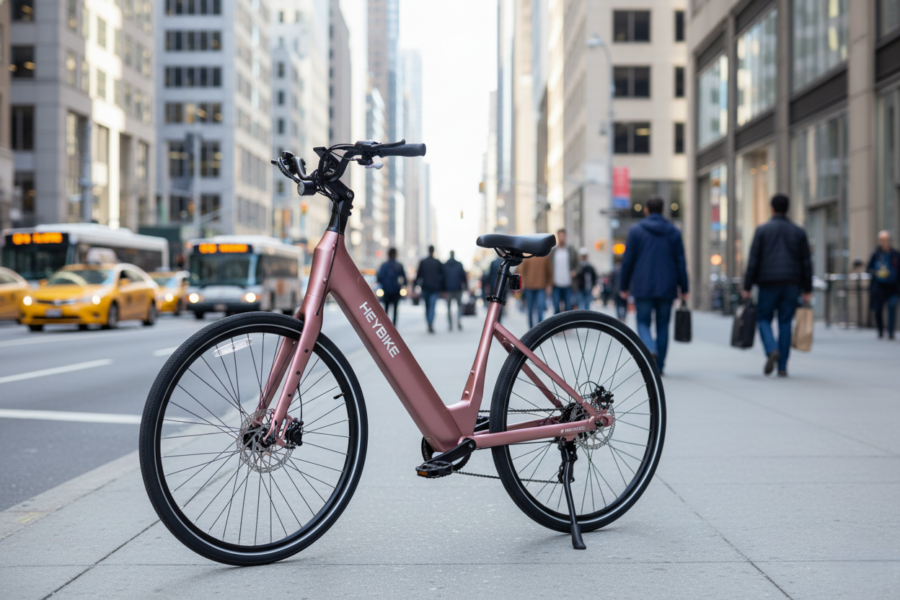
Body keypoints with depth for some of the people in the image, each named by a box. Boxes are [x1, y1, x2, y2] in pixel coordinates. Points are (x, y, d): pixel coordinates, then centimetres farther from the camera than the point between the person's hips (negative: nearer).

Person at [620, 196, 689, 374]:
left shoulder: (636, 231, -1)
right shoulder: (674, 232, 6)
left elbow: (627, 261, -1)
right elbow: (681, 262, 4)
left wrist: (624, 286, 7)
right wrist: (683, 288, 8)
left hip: (643, 287, -2)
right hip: (667, 288, 2)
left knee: (643, 322, 7)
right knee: (663, 325, 9)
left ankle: (651, 349, -22)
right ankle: (659, 365, 11)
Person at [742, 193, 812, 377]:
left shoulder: (762, 230, 0)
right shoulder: (798, 232, 8)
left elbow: (753, 260, -5)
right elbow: (806, 263, 6)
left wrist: (747, 287, -2)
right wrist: (807, 289, 10)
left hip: (768, 283, -2)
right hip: (791, 284, 2)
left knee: (763, 319, 9)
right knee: (785, 323, 5)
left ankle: (772, 350, -18)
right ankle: (782, 367, 4)